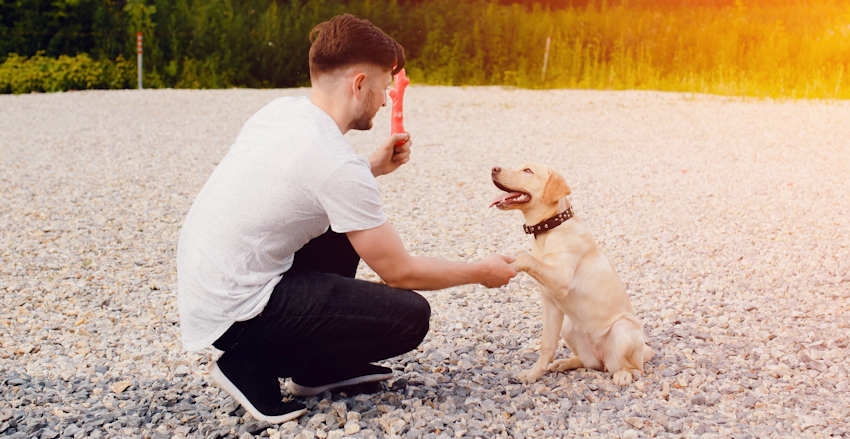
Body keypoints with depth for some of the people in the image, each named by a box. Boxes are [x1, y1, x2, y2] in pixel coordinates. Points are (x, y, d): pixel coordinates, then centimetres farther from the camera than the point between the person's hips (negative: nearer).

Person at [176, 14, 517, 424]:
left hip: (200, 283, 9)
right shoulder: (337, 163, -22)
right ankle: (254, 365, -1)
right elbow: (400, 272, -13)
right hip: (235, 313, -9)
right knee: (410, 316, -9)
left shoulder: (280, 110, 3)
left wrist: (373, 167, 14)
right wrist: (480, 272, 3)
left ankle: (318, 368, 22)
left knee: (346, 226, 22)